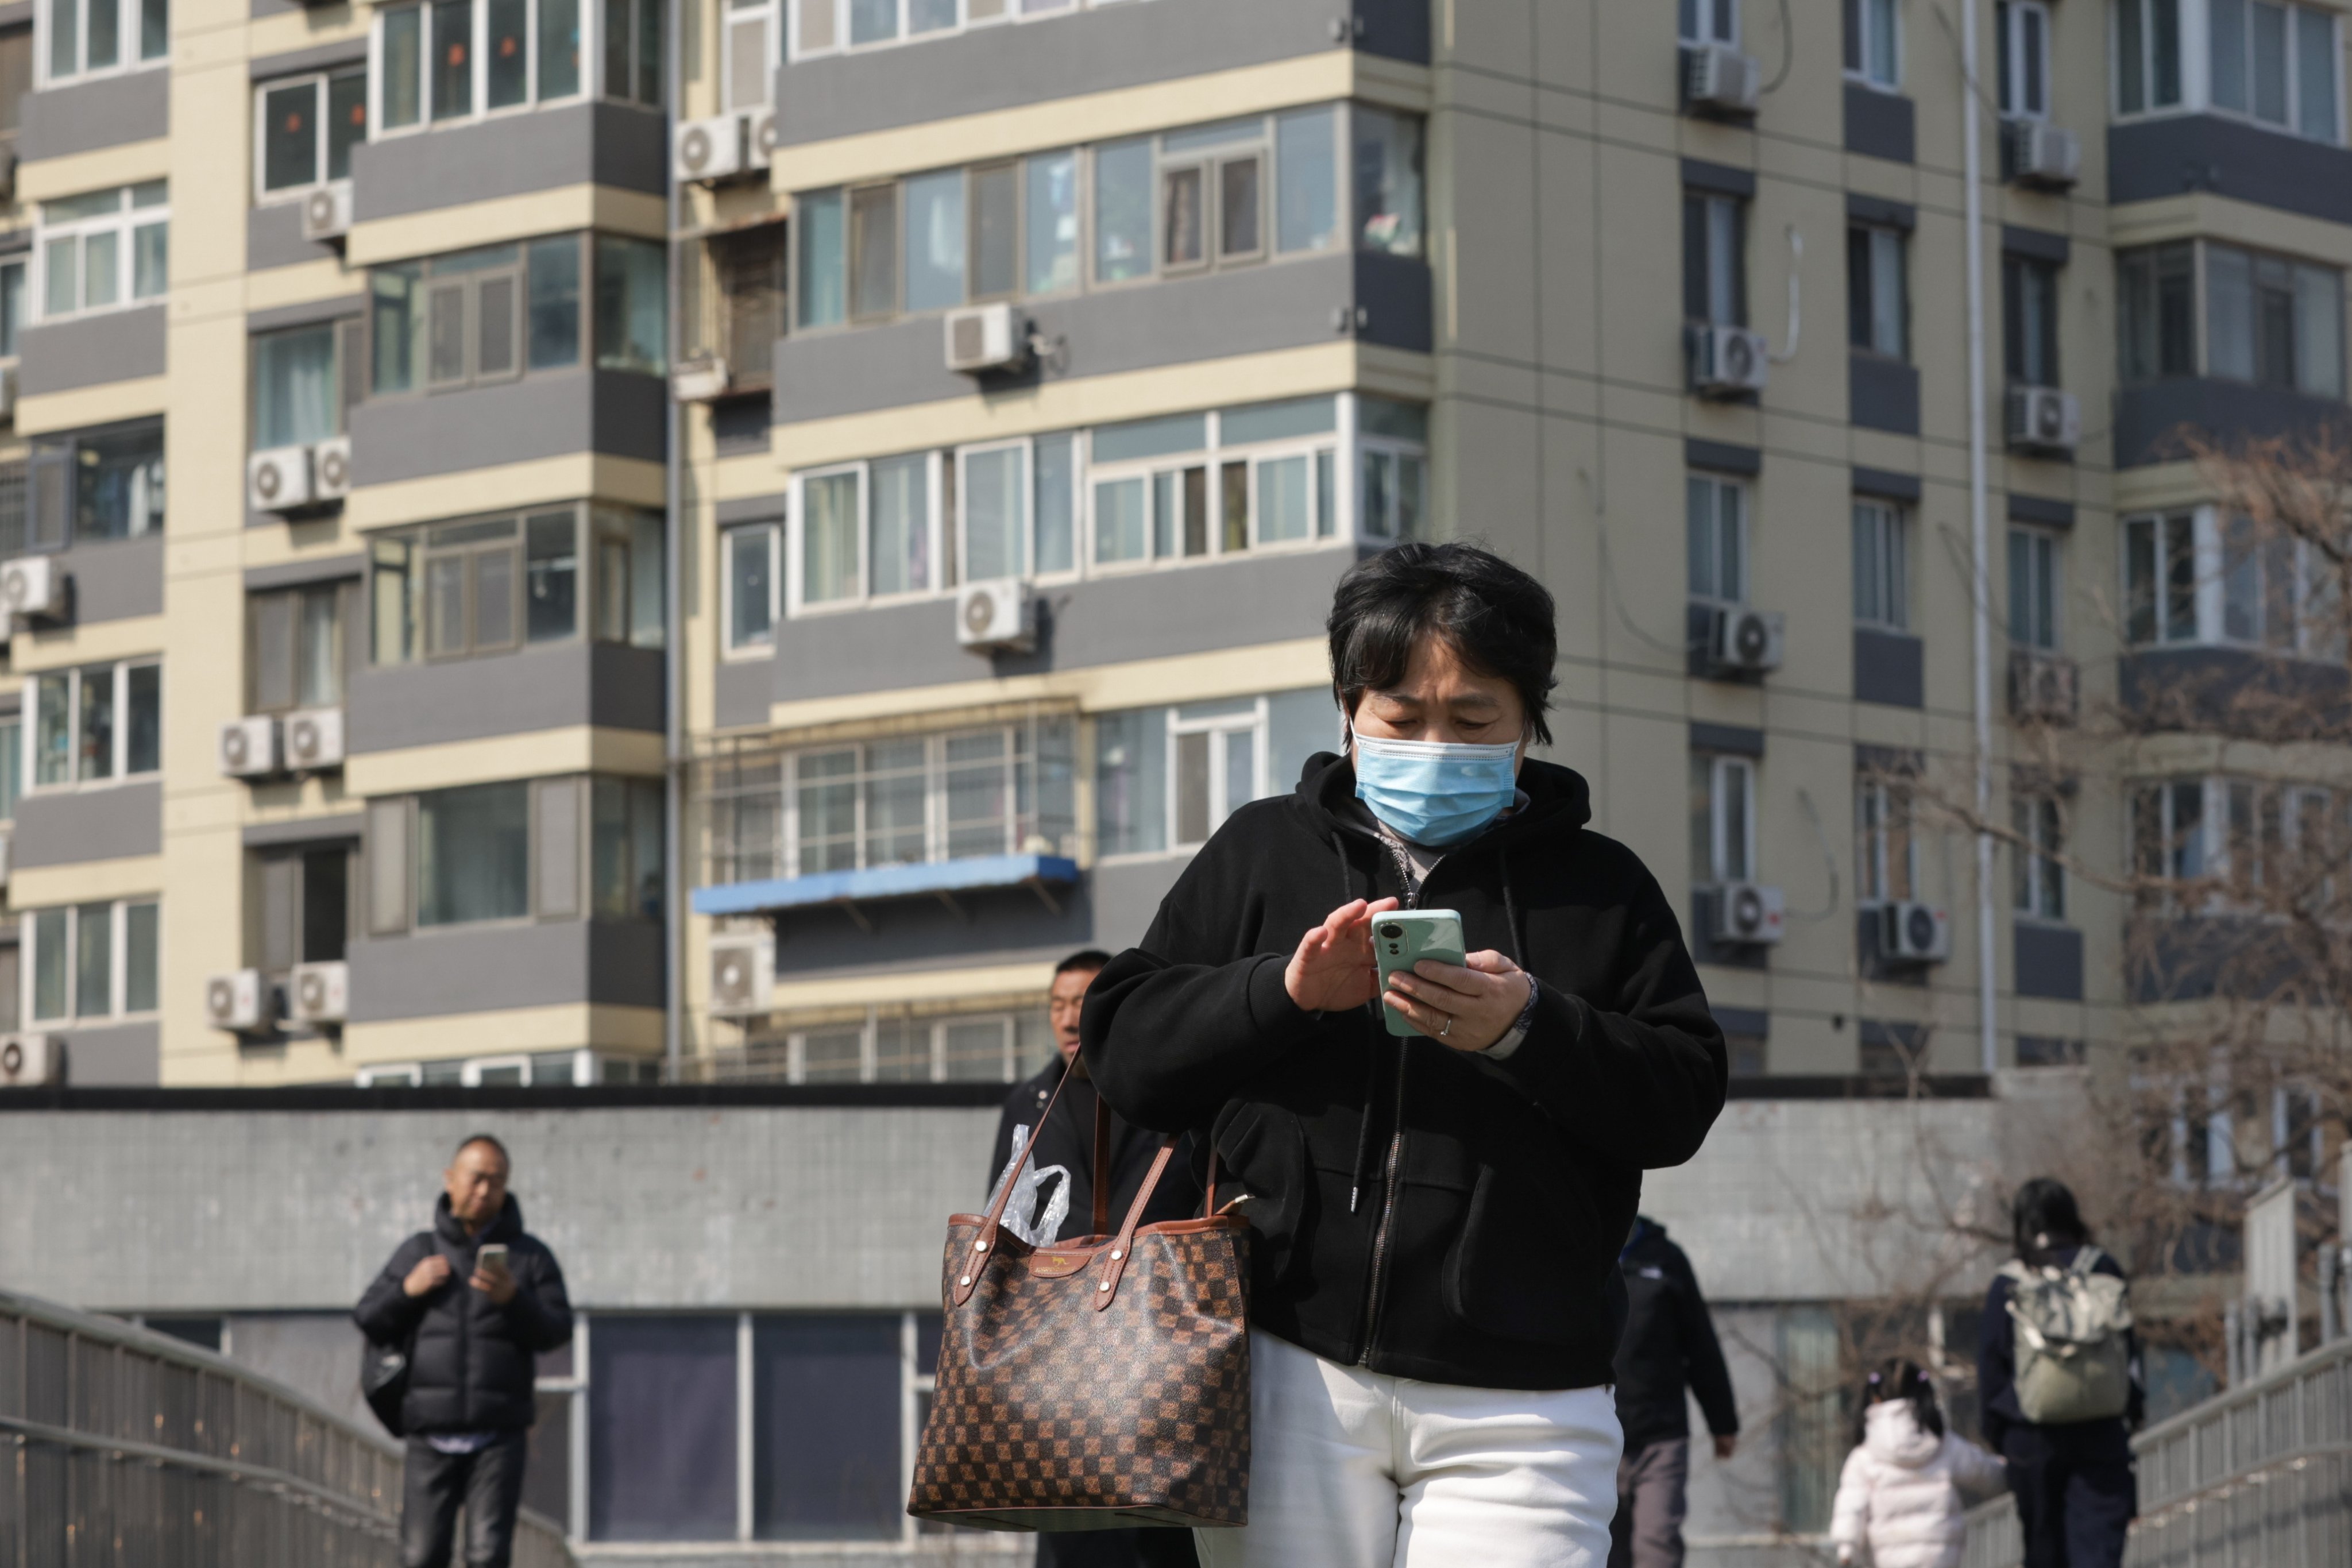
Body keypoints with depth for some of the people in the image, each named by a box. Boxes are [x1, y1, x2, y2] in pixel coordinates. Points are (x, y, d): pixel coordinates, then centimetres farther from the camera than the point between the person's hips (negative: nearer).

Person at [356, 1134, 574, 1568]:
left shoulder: (531, 1256, 7)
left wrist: (512, 1298, -19)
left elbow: (556, 1333, -1)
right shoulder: (417, 1252, 11)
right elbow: (368, 1322, 11)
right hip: (431, 1438, 1)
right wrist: (407, 1290, -7)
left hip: (498, 1438, -1)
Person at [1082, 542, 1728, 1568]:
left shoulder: (1600, 888, 13)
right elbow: (1123, 1042, 8)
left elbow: (1683, 1101, 3)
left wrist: (1530, 1028, -13)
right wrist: (1287, 990, -9)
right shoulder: (1260, 854, 15)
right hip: (1289, 1364, 1)